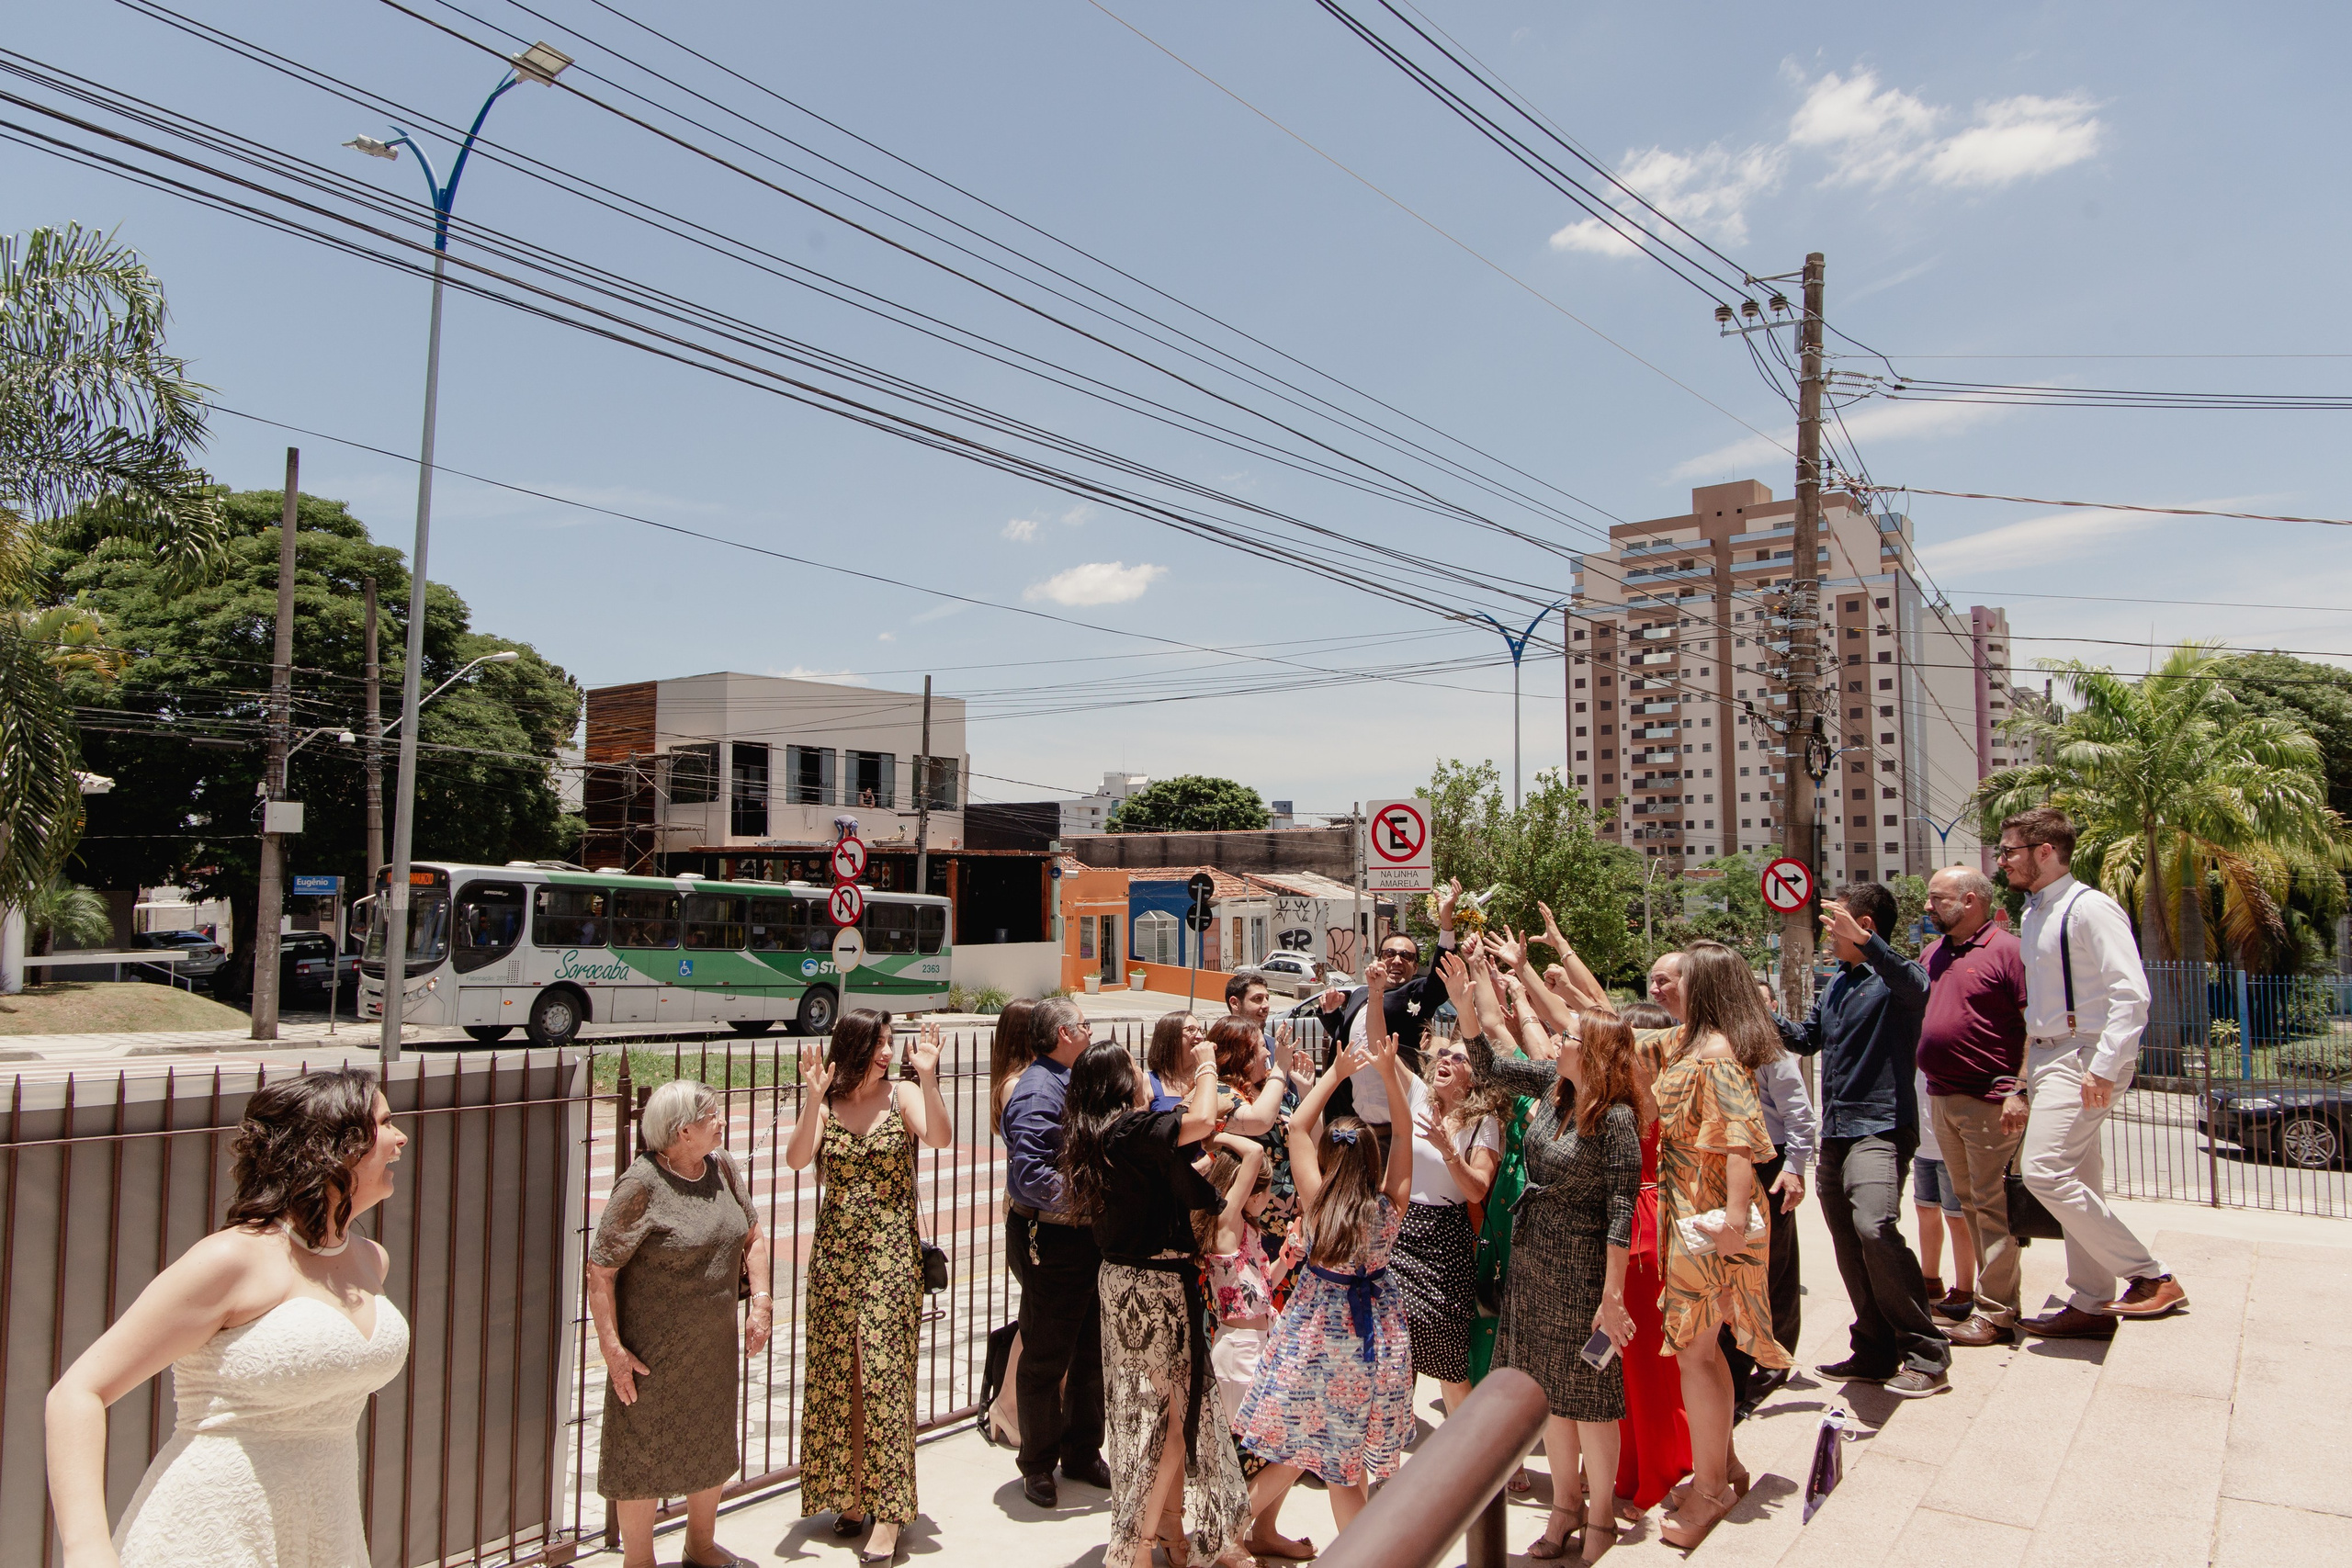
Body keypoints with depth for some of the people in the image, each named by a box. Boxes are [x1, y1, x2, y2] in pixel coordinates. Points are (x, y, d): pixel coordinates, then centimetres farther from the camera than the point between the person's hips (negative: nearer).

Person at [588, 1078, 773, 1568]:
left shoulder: (721, 1167, 0)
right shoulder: (641, 1186, -19)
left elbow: (753, 1236, 10)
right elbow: (600, 1270, -18)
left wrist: (761, 1301, 0)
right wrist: (612, 1348, -20)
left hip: (715, 1344, 7)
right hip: (654, 1352, -6)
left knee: (713, 1449, 20)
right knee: (644, 1453, 8)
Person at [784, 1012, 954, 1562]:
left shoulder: (902, 1095, -2)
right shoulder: (826, 1104, 3)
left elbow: (939, 1137, -18)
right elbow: (796, 1158, -12)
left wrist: (928, 1077, -26)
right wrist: (814, 1098, -23)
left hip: (890, 1254, -3)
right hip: (834, 1254, 3)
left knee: (885, 1375, -4)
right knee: (836, 1376, 9)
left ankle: (888, 1512, 1)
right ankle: (848, 1495, 24)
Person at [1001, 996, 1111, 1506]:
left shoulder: (1070, 1083, 13)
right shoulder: (1037, 1093, -19)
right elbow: (1031, 1175, -28)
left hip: (1086, 1239, 9)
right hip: (1051, 1243, -9)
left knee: (1089, 1353, 18)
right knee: (1046, 1359, 5)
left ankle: (1082, 1454, 32)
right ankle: (1038, 1465, 21)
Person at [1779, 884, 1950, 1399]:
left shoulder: (1894, 977, -7)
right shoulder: (1835, 985, 18)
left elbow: (1915, 988, -32)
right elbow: (1807, 1039, 30)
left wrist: (1864, 942, -44)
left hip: (1881, 1128, -9)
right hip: (1835, 1131, 9)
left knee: (1875, 1227, -26)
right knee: (1849, 1246, 11)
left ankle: (1926, 1355, -15)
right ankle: (1875, 1352, 23)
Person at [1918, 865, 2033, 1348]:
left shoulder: (2005, 949, -10)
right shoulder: (1933, 954, 14)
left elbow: (2035, 1024, -14)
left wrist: (2018, 1090, -18)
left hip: (1988, 1101, -8)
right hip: (1941, 1098, 8)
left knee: (1992, 1205, -3)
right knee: (1968, 1203, 14)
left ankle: (1993, 1315, 3)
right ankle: (2000, 1299, 25)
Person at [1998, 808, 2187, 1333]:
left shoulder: (2090, 908, -14)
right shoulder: (2032, 914, 14)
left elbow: (2131, 994, -21)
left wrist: (2103, 1068, -25)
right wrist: (2025, 1069, 19)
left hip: (2084, 1058, -9)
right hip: (2046, 1056, 9)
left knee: (2044, 1172, -16)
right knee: (2075, 1183, 12)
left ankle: (2152, 1277, -3)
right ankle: (2091, 1305, 20)